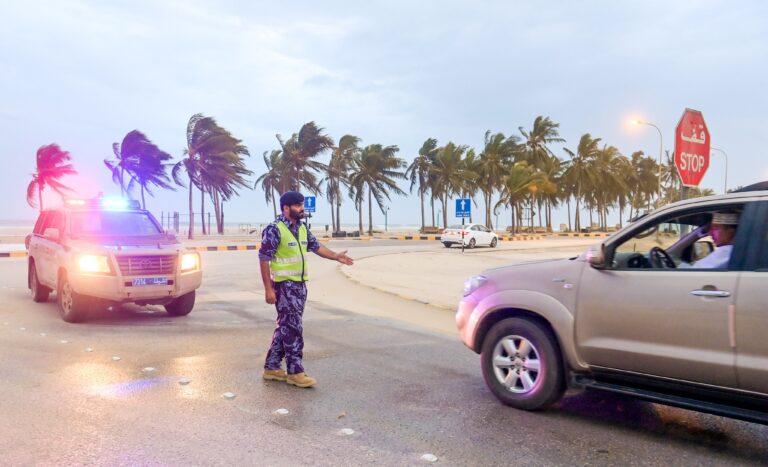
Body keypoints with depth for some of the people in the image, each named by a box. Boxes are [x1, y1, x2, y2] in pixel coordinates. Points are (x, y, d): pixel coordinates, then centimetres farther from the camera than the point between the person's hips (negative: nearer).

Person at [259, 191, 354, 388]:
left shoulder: (302, 228, 9)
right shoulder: (274, 230, -15)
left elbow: (316, 246, 20)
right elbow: (264, 260, -16)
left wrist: (335, 256, 7)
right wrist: (268, 289, -19)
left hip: (300, 284, 8)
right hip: (284, 285, -8)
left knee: (286, 326, 13)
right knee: (293, 328, -4)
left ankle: (272, 367, 24)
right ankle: (295, 371, 5)